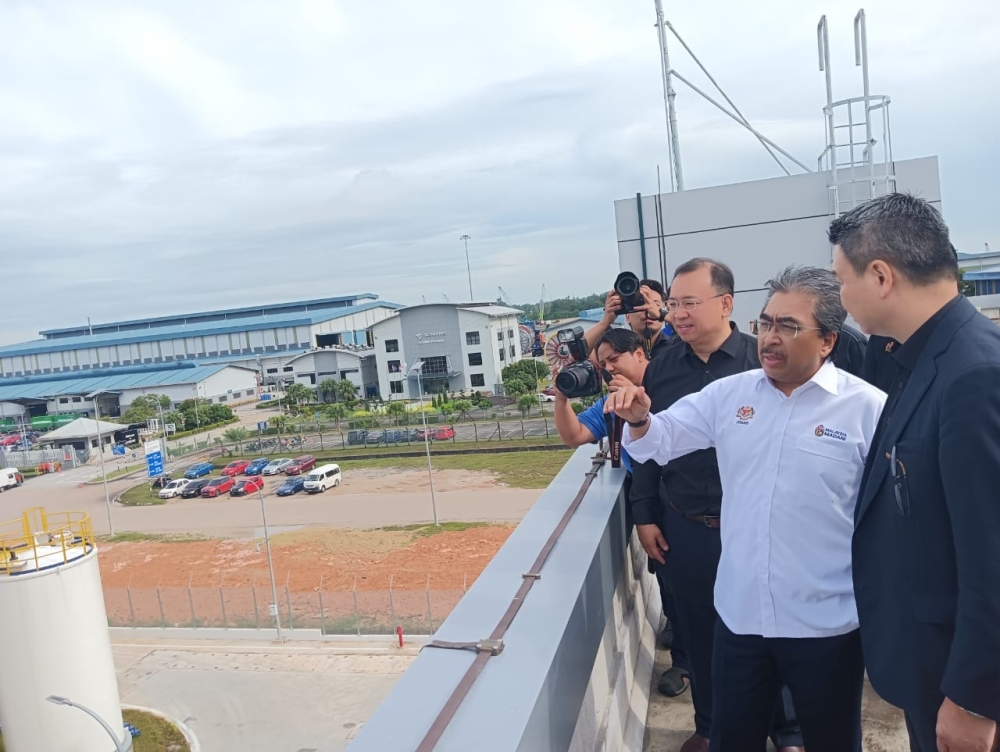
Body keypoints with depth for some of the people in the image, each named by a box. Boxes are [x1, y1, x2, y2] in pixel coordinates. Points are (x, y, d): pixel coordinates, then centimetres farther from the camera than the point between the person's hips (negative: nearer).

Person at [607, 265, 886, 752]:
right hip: (740, 612, 4)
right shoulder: (728, 394, 1)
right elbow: (662, 438, 4)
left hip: (827, 623, -3)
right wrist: (639, 418, -19)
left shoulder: (870, 409, -12)